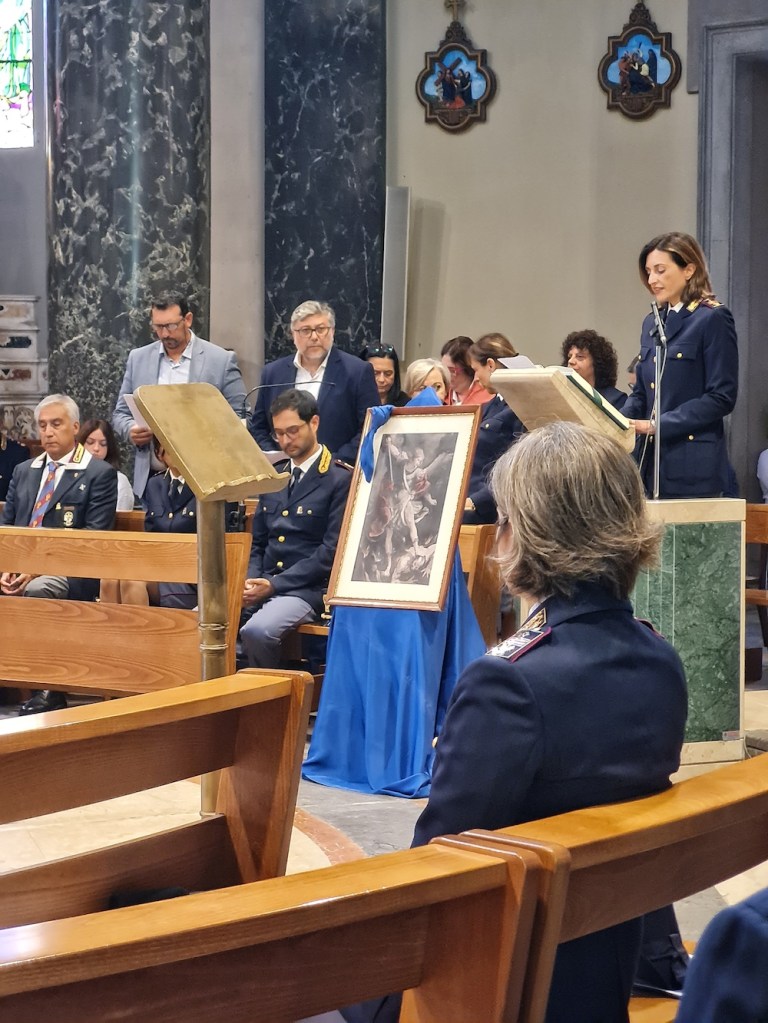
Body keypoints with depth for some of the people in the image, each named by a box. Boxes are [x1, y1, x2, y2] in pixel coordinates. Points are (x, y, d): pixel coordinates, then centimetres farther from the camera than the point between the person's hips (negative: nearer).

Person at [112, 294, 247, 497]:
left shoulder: (222, 360, -1)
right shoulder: (138, 358, 10)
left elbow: (239, 418, 1)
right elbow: (120, 414, 15)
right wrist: (131, 430, -8)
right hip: (151, 479, 3)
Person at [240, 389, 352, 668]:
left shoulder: (341, 480, -4)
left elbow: (331, 551, -11)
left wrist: (274, 584, -15)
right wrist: (252, 581, 0)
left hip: (306, 589, -6)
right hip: (264, 585, 6)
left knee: (257, 630, -34)